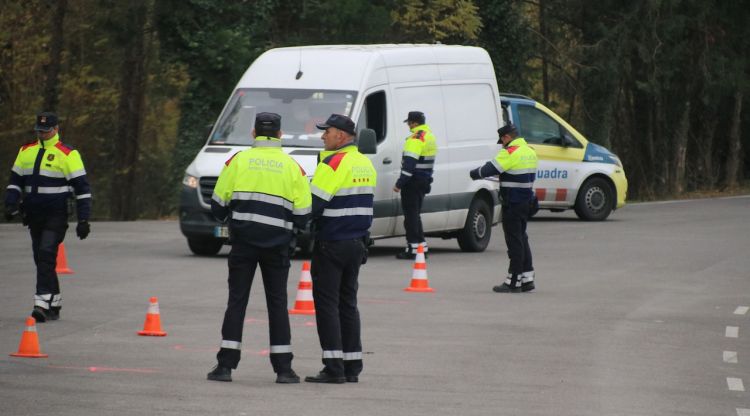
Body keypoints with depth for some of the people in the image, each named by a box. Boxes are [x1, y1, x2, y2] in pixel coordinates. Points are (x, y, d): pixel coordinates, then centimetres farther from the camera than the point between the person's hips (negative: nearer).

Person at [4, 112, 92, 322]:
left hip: (56, 216, -6)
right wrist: (11, 204, 1)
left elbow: (82, 188, -6)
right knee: (41, 259, 9)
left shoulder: (68, 154, -6)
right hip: (33, 216, 6)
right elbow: (15, 180, 17)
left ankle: (43, 303, -20)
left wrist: (83, 220, -9)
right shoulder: (26, 151, 11)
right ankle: (54, 305, 19)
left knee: (46, 256, -16)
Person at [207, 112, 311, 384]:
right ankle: (283, 368, 6)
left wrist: (227, 220, 22)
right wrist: (290, 230, 22)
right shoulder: (292, 167, 2)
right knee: (277, 303, 7)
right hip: (277, 245, 0)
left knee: (237, 300, 3)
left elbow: (218, 203, 1)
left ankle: (226, 365, -1)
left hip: (243, 241, 0)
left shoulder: (238, 161, 0)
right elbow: (303, 213, 2)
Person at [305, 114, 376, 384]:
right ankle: (352, 366, 12)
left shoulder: (333, 165, -15)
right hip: (357, 244, 8)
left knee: (327, 303, -4)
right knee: (348, 303, 13)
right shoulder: (365, 164, 12)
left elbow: (314, 206, -18)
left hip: (331, 244, -8)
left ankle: (334, 368, -7)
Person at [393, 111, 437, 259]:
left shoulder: (416, 139, -17)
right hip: (424, 181, 10)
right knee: (415, 214, 17)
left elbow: (409, 163, -23)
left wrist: (400, 183, -21)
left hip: (414, 181, -10)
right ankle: (421, 246, 18)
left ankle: (413, 248, -8)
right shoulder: (430, 136, 15)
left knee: (411, 214, -6)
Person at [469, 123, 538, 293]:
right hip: (526, 201, 9)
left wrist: (474, 174, -1)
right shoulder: (530, 152, 12)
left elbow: (491, 169, -17)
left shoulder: (511, 153, -17)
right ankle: (527, 278, 18)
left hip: (513, 203, -9)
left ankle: (514, 282, -2)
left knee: (514, 241, -5)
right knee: (521, 239, 16)